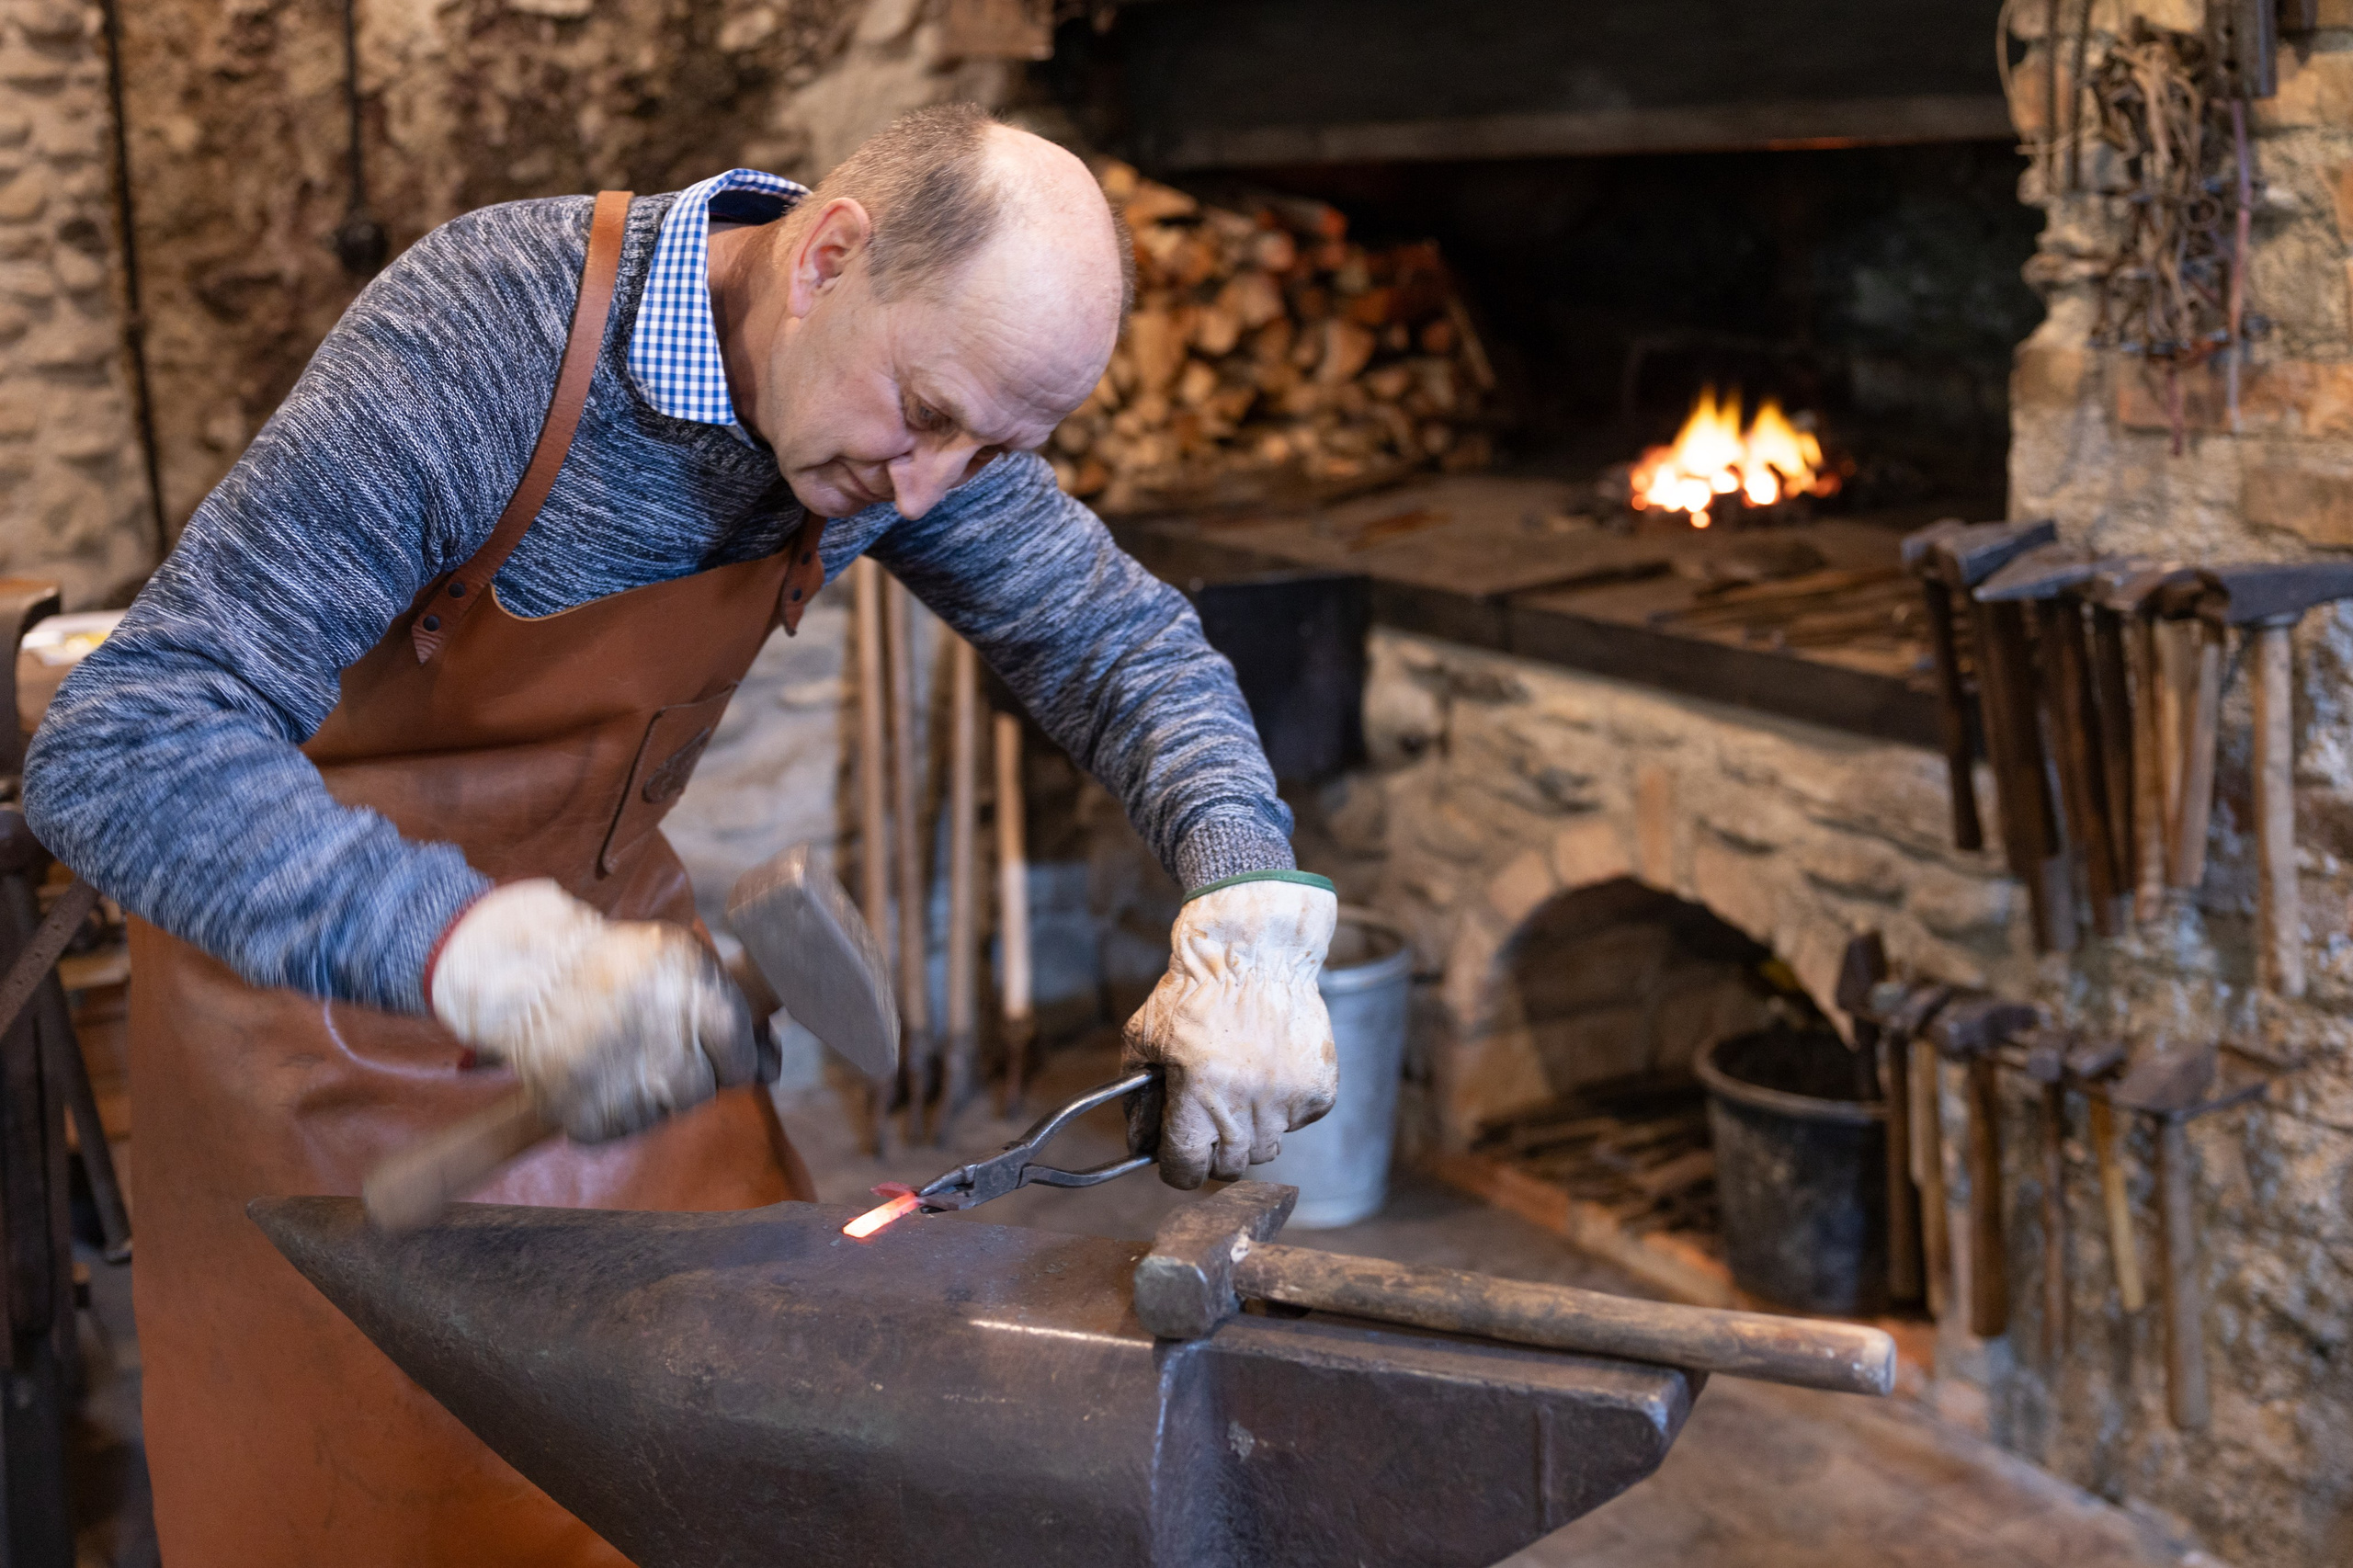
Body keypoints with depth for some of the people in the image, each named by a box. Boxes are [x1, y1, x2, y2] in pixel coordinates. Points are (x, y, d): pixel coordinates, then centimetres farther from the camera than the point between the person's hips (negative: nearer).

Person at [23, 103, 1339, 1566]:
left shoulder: (917, 371, -14)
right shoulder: (481, 342, -34)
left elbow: (1124, 642, -6)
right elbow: (120, 751, -37)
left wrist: (1254, 912, -25)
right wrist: (492, 957, -51)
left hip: (607, 918, 5)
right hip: (310, 943, -5)